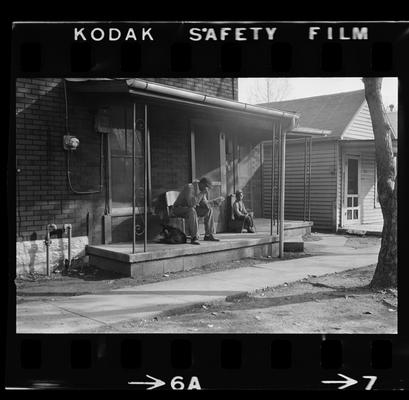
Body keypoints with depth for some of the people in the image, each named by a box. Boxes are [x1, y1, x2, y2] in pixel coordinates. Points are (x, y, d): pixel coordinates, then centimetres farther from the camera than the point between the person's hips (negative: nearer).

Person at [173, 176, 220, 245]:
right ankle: (194, 238, -35)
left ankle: (208, 235, -1)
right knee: (192, 211, -39)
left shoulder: (201, 189, 1)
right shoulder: (189, 187, -26)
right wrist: (202, 193, -32)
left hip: (191, 209, 9)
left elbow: (203, 202, 9)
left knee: (209, 210, -1)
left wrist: (212, 202, -11)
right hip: (178, 209, -9)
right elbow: (191, 203, -37)